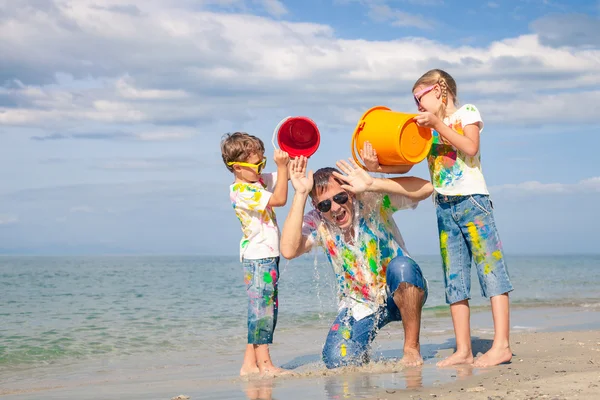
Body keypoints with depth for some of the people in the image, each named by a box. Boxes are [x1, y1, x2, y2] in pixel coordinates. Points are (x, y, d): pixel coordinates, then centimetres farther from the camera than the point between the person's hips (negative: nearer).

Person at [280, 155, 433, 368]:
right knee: (337, 361, -19)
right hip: (360, 306, 2)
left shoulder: (373, 201, -19)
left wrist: (372, 184, -41)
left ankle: (412, 348, -20)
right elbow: (289, 251, -34)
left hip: (402, 295, -2)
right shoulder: (316, 223, -13)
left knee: (401, 267, -36)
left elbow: (425, 188, -33)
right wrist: (300, 195, -34)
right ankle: (364, 357, 21)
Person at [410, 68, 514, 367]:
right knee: (454, 280, 2)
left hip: (472, 200, -6)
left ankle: (501, 345, -16)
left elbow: (471, 147, -12)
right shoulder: (428, 128, 19)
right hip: (444, 207, 6)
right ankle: (463, 350, 3)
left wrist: (438, 124, -12)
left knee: (490, 267, -11)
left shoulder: (466, 112, 6)